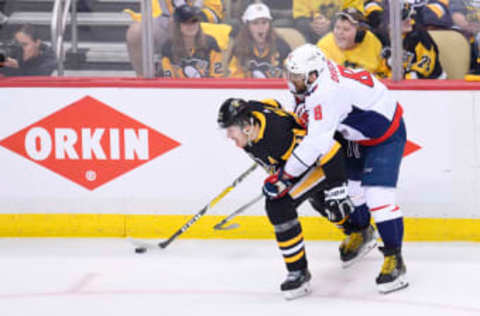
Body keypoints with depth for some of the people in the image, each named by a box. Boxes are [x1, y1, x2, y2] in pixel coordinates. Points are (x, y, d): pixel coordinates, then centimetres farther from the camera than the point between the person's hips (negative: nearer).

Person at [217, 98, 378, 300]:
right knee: (320, 201, 32)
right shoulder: (247, 113, -17)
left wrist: (336, 191, -31)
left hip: (321, 162, -10)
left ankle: (298, 272, -11)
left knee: (278, 206, -21)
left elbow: (329, 149, -36)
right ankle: (362, 233, 57)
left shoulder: (278, 136, -40)